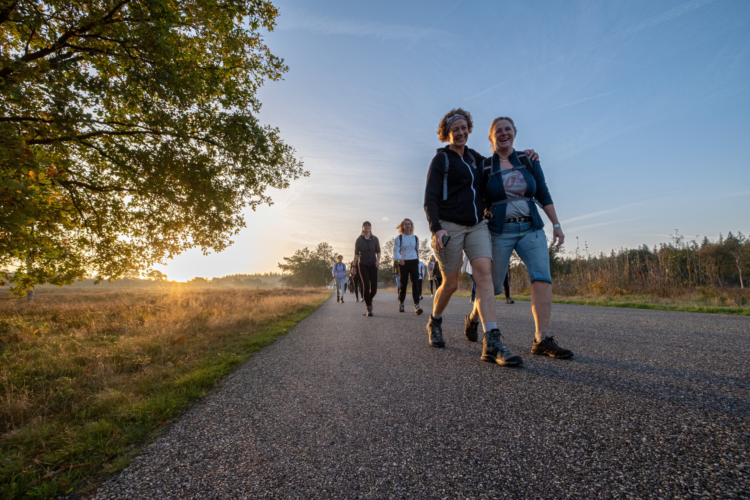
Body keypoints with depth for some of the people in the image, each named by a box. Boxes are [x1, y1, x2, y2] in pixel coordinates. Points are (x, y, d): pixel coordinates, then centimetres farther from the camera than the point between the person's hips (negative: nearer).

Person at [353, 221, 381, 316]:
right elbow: (356, 254, 5)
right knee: (366, 286, -14)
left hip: (373, 265, 2)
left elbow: (378, 252, 7)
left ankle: (369, 300, 31)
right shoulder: (359, 240, 3)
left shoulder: (375, 239, 5)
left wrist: (378, 260, -12)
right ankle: (369, 309, -5)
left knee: (374, 287, -3)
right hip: (362, 265, -2)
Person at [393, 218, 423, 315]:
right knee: (403, 284, 4)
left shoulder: (415, 238, 9)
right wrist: (398, 259, -28)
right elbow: (396, 251, -9)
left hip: (414, 262, 2)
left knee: (415, 283, -11)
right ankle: (401, 303, 24)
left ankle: (416, 305, -16)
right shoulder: (399, 238, -1)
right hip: (403, 263, -2)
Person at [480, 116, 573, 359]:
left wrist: (556, 224, 2)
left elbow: (543, 195, 9)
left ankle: (542, 340, -11)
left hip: (531, 229, 3)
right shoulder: (484, 166, 1)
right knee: (492, 285, 3)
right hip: (499, 231, -2)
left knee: (542, 278, -14)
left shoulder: (529, 161, 9)